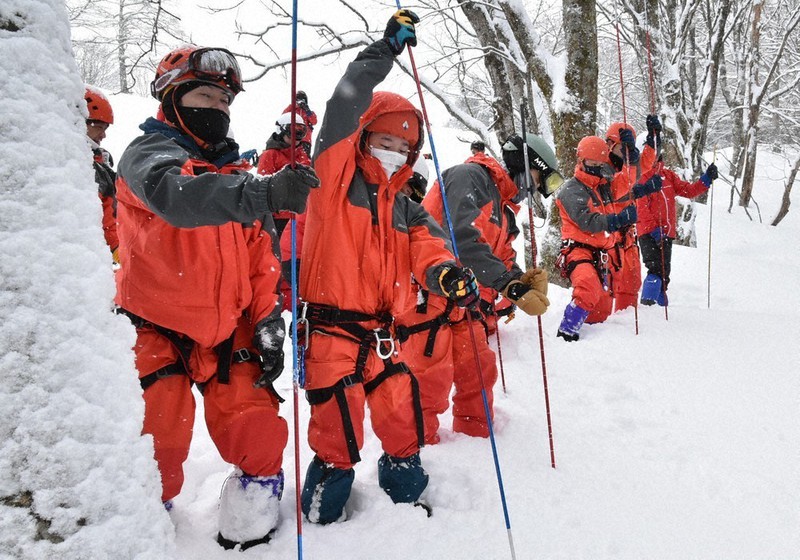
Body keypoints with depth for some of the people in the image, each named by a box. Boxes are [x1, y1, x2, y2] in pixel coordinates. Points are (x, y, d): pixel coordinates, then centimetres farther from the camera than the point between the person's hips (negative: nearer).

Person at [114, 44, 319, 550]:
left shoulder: (238, 174, 13)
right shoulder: (148, 153, -7)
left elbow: (262, 258, 12)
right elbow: (173, 194, -33)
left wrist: (268, 323, -2)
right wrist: (263, 192, -49)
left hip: (227, 333, 5)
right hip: (159, 333, -4)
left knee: (261, 437, -2)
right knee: (159, 450, -4)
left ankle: (252, 527, 19)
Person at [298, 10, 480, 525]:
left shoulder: (407, 210, 15)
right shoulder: (336, 176, -1)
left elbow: (427, 249, 0)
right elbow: (344, 107, -13)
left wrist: (446, 274, -23)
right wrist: (386, 49, -10)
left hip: (380, 332, 6)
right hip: (331, 327, -5)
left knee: (403, 414, 9)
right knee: (338, 428, -4)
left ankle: (406, 491, 33)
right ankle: (325, 513, 18)